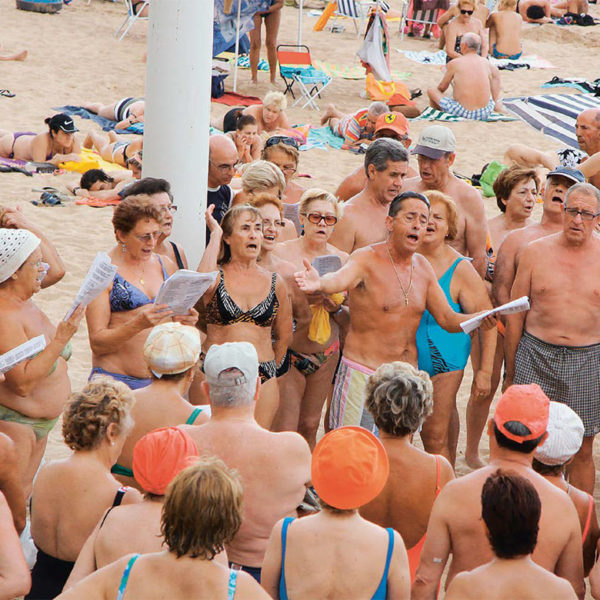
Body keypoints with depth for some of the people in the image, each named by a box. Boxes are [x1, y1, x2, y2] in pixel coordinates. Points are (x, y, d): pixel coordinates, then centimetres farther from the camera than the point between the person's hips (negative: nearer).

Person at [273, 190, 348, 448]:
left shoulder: (341, 260, 6)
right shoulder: (282, 253, -7)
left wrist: (336, 307, -7)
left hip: (326, 354, 4)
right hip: (289, 351, -4)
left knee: (310, 426, 11)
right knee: (285, 430, -9)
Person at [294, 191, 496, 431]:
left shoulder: (423, 266, 8)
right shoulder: (367, 259, -13)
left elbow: (447, 318, 12)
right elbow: (340, 279, -35)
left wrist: (479, 320, -9)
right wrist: (320, 284, -59)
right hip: (362, 373, -6)